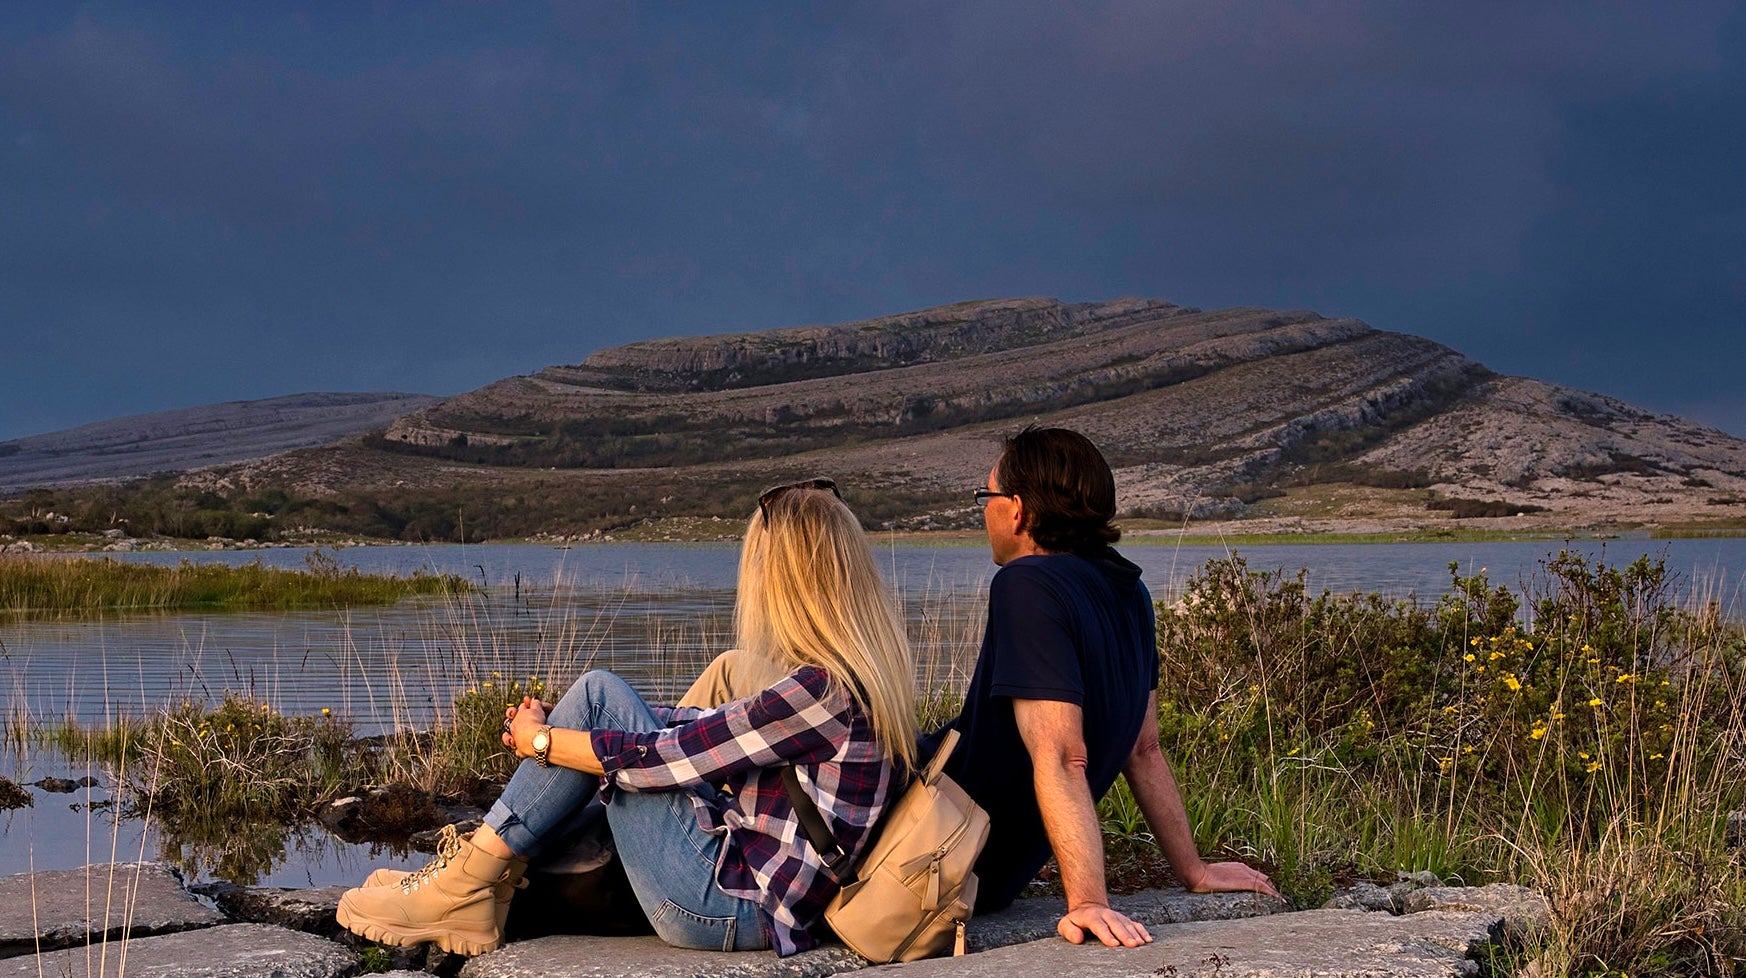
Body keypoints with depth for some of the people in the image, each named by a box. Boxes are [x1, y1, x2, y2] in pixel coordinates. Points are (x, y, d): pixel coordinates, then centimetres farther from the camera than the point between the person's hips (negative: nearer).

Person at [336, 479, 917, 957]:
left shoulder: (825, 687, -21)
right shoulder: (864, 672, 7)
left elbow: (671, 755, -17)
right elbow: (722, 726, 15)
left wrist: (541, 740, -1)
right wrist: (564, 723, 16)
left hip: (731, 905, -9)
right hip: (756, 899, 9)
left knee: (601, 692, -6)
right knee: (605, 704, 14)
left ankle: (466, 885, 1)